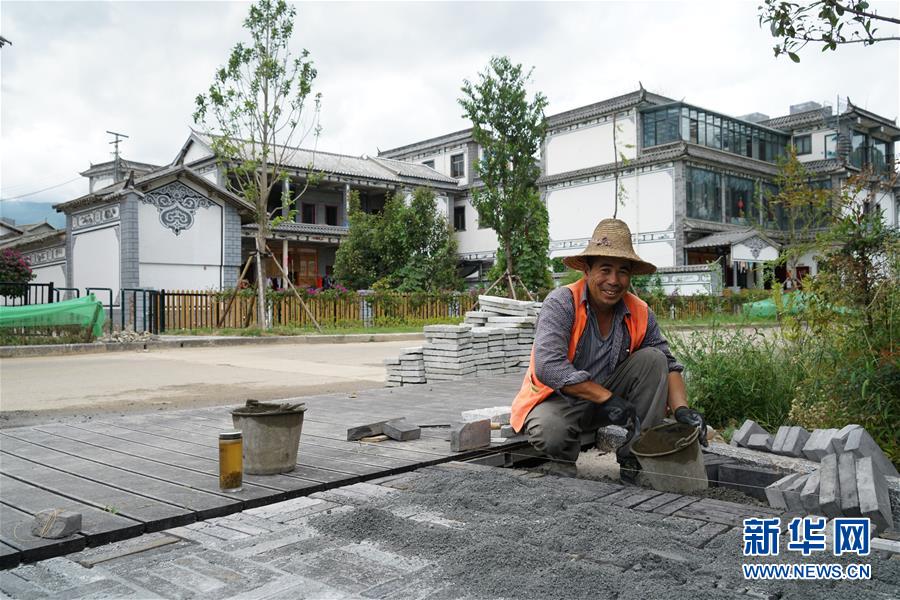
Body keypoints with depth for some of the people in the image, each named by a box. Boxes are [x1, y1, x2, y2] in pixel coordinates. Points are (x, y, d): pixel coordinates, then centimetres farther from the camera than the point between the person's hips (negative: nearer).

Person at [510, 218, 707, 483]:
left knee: (652, 358, -14)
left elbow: (668, 366, -2)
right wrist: (607, 398, -32)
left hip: (608, 396, 5)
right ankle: (565, 460, 2)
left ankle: (635, 457, -9)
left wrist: (681, 409, -22)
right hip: (558, 399, -5)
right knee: (550, 432, -38)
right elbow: (548, 367, -32)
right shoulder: (561, 303, -21)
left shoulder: (640, 314, -6)